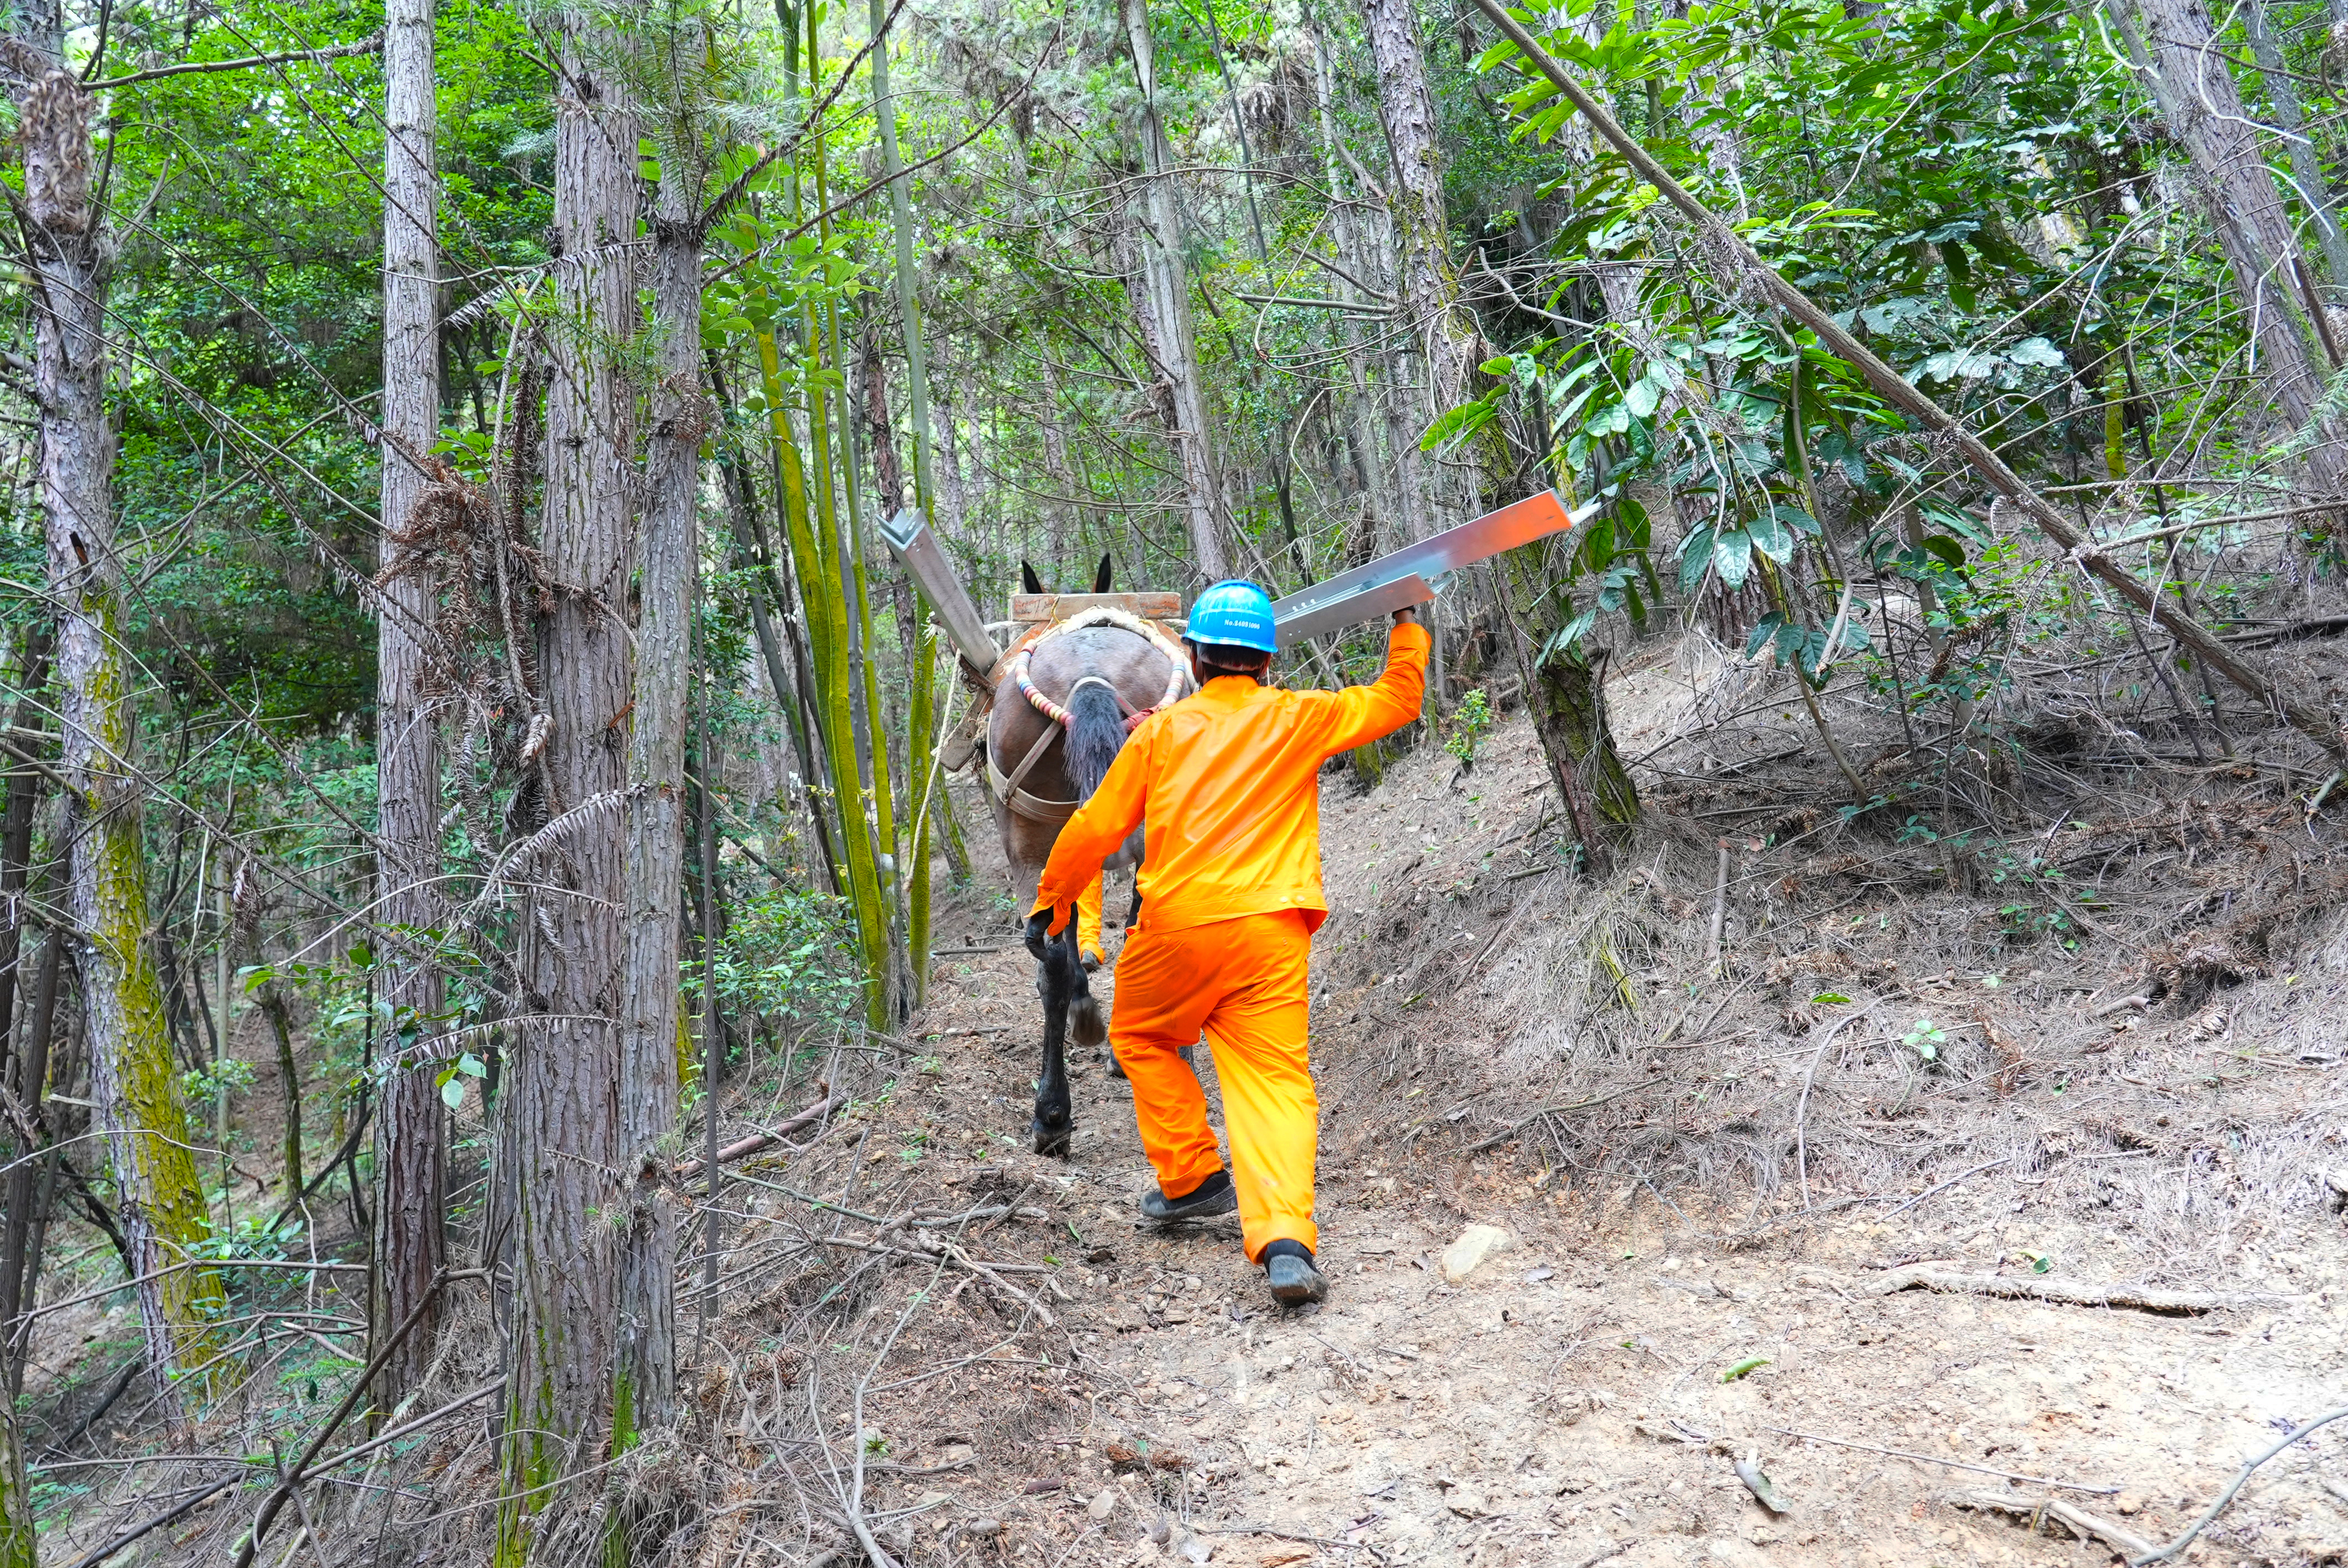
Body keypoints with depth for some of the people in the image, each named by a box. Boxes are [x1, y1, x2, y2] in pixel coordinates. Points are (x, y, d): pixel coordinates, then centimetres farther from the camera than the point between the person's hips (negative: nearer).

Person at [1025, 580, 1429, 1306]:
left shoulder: (1163, 730, 10)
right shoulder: (1299, 719, 10)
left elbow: (1097, 826, 11)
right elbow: (1398, 699, 21)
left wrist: (1050, 902, 23)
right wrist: (1406, 624, 35)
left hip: (1176, 923, 0)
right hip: (1270, 930, 0)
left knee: (1139, 1035, 26)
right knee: (1274, 1082, -1)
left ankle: (1192, 1178, 22)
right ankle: (1284, 1240, -18)